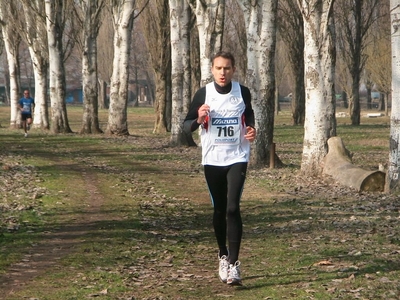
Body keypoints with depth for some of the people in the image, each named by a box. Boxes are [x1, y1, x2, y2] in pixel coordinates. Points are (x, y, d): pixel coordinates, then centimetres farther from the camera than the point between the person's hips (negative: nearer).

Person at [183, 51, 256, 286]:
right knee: (219, 209, 10)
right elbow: (187, 126, 0)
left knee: (233, 208, -14)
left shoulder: (243, 92, -1)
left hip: (237, 158, -1)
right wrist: (199, 119, -21)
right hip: (212, 159, 1)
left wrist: (251, 131, -2)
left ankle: (234, 263, -13)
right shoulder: (203, 94, -4)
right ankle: (223, 256, 28)